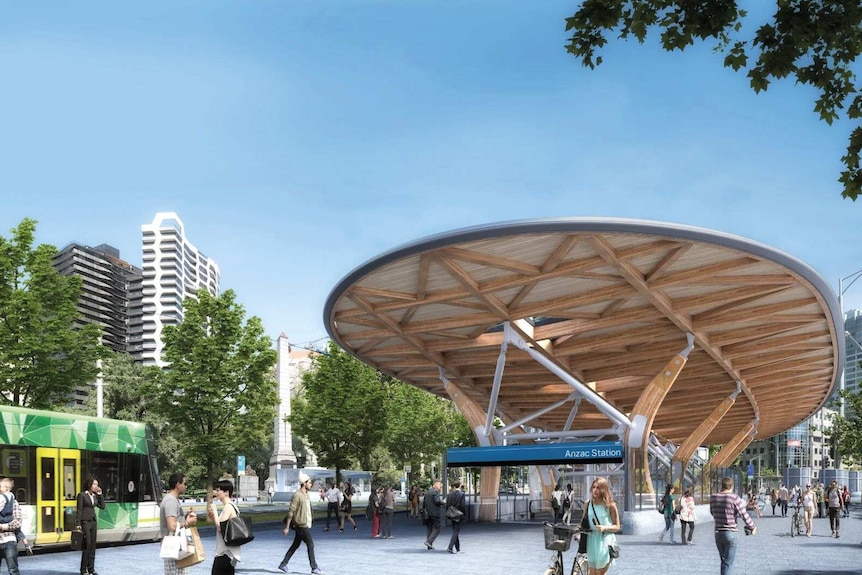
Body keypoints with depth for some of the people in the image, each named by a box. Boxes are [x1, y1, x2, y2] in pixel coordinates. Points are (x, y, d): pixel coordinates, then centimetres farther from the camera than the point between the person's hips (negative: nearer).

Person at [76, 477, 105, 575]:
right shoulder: (82, 495, -6)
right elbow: (79, 510, -9)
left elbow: (102, 506, 11)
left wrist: (99, 494, 5)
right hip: (85, 522, -7)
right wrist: (78, 524, -13)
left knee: (93, 546, 6)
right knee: (87, 545, -9)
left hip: (93, 521, 7)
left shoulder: (95, 496, 13)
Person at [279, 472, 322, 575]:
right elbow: (291, 512, -16)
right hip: (301, 525, -9)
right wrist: (287, 527, -16)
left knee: (295, 545, 12)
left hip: (306, 525, 9)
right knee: (310, 545, -5)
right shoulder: (297, 495, -15)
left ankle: (283, 564, 19)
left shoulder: (306, 495, 13)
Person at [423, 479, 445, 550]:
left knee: (429, 528, 12)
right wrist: (443, 502, -6)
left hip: (428, 513, 8)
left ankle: (430, 545, 13)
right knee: (437, 529, -3)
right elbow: (437, 501, -22)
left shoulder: (427, 492, 15)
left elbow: (423, 502, 16)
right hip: (435, 513, -8)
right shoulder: (436, 491, -11)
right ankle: (429, 541, -15)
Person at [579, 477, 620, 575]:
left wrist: (604, 528, -18)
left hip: (605, 541, -3)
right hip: (591, 540, 3)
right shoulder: (587, 503, 5)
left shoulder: (610, 505, -5)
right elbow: (583, 522, 18)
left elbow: (617, 527, -2)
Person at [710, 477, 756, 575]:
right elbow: (744, 515, -10)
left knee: (724, 560, 20)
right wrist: (753, 527, 6)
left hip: (718, 533, 5)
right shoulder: (735, 498, -14)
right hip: (731, 533, -5)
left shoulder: (713, 497, 1)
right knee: (728, 563, -1)